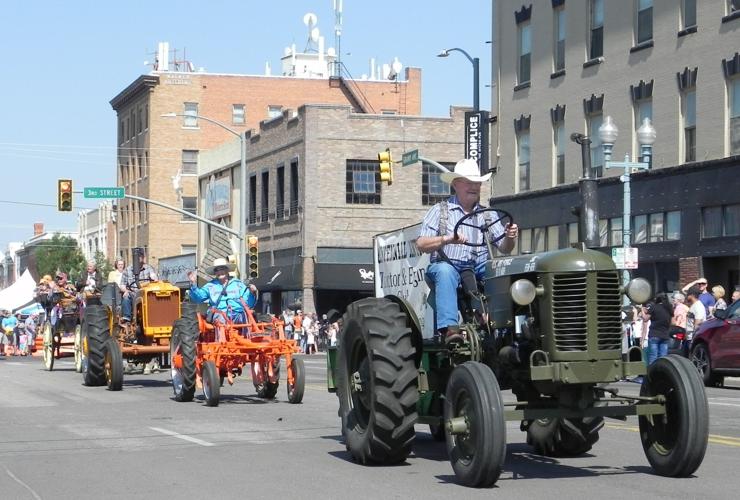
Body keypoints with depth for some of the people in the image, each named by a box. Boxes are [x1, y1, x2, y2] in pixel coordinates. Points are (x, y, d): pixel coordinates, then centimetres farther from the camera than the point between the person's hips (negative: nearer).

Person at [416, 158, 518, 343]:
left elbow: (504, 248, 13)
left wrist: (510, 237, -11)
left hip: (480, 267, 3)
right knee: (445, 271, -38)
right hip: (449, 264, -3)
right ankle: (449, 327, -46)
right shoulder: (440, 210, 10)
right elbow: (421, 244, -2)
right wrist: (447, 239, -20)